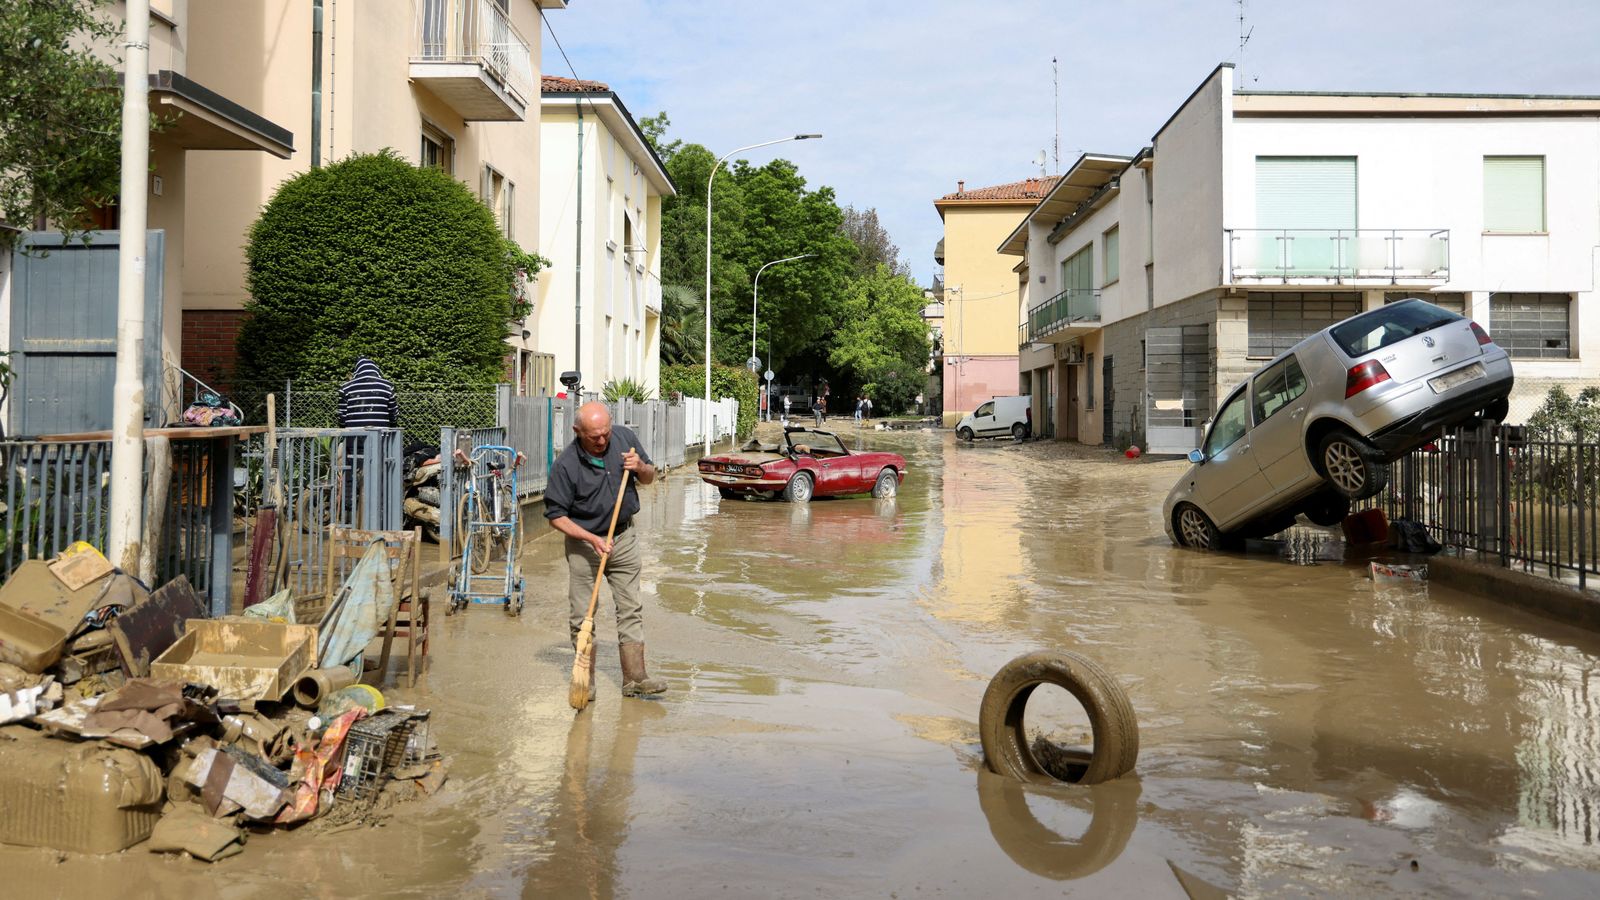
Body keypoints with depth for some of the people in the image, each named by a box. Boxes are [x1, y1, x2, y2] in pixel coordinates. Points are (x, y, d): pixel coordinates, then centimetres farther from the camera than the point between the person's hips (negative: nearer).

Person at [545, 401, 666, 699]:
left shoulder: (625, 438, -7)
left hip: (624, 536, 3)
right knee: (582, 615, 2)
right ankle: (585, 682, 14)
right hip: (584, 543, -3)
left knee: (630, 608, 4)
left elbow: (649, 478, 9)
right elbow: (556, 516, -13)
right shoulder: (565, 465, -19)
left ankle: (634, 678, 9)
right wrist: (592, 539, -23)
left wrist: (640, 467, -15)